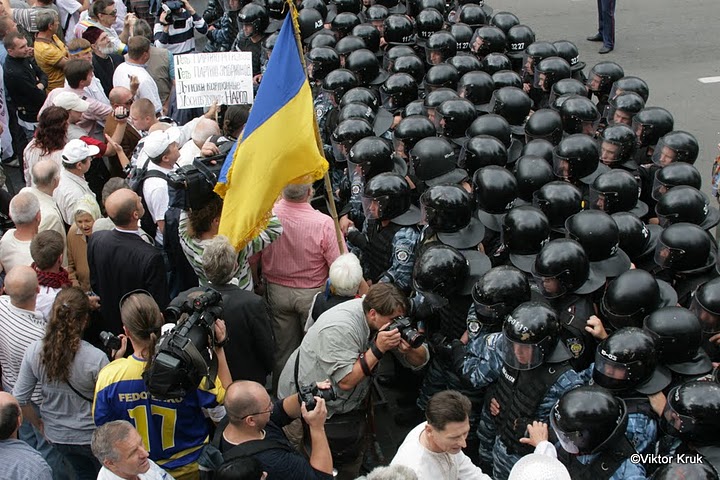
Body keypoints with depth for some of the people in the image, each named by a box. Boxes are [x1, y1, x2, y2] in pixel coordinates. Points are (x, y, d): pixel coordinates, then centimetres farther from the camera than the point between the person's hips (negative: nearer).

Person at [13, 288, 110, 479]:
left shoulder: (34, 351, -18)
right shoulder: (96, 358, -30)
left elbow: (19, 399, -8)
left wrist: (39, 424, 8)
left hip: (57, 435, 4)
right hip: (92, 437, -4)